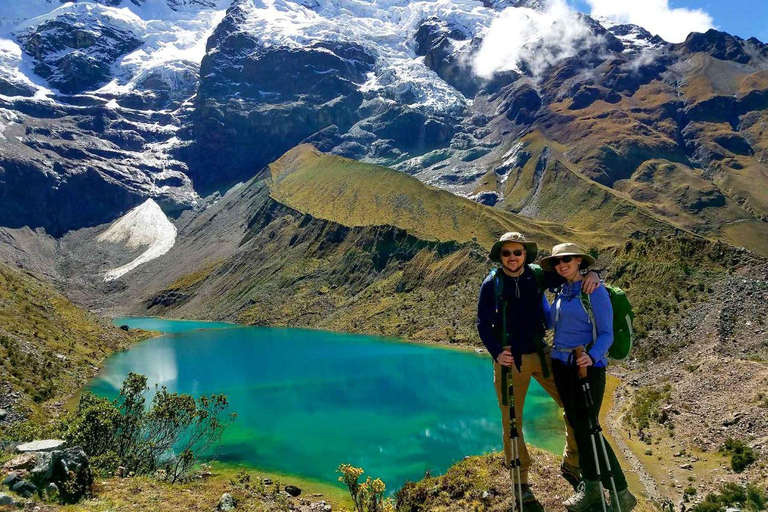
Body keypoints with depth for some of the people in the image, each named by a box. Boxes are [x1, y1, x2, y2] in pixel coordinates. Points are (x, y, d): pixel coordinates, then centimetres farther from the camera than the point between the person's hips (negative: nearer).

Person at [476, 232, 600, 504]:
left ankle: (571, 465, 26)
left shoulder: (538, 275, -4)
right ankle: (520, 480, 24)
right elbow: (483, 324, -7)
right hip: (509, 359, -2)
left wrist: (591, 273, -16)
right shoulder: (491, 284, -9)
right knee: (512, 421, 6)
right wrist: (496, 352, -23)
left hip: (541, 353, 3)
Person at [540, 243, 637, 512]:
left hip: (587, 365, -7)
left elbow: (606, 333, -12)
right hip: (561, 364, 7)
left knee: (587, 428, -6)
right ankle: (590, 486, 24)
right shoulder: (561, 292, 10)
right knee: (576, 425, 11)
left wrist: (592, 356, -30)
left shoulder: (595, 291, -10)